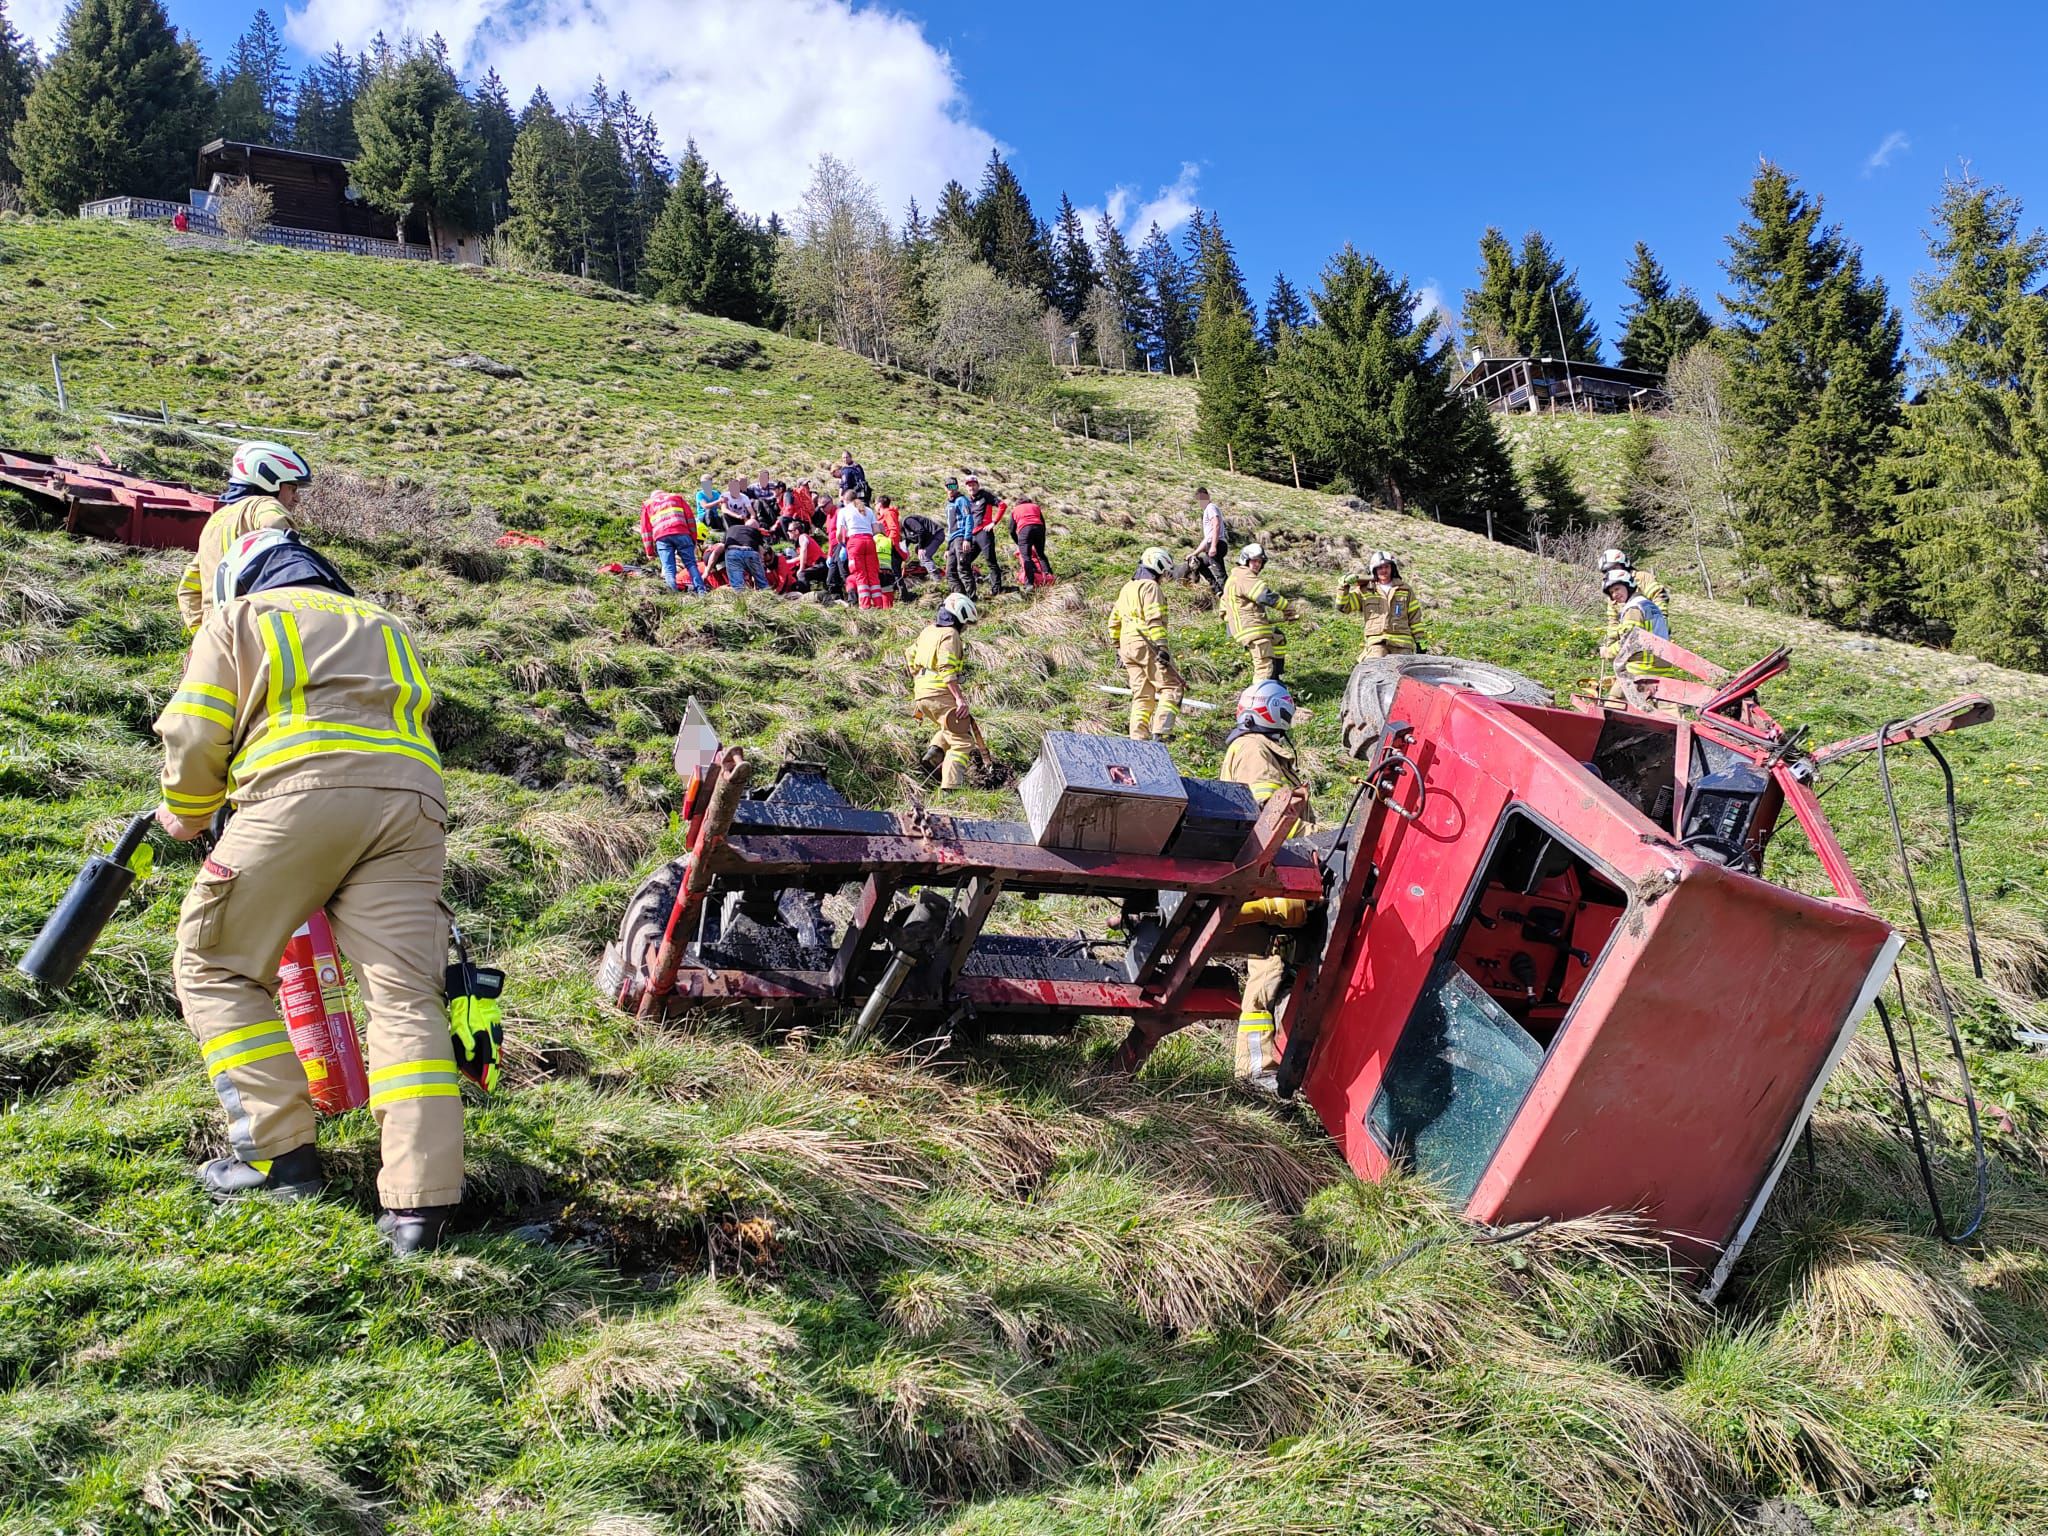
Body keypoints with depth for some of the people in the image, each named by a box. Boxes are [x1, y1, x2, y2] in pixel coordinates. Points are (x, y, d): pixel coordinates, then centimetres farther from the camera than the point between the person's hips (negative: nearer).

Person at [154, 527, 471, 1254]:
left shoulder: (236, 617, 21)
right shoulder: (385, 625, 35)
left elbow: (194, 734, 10)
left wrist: (184, 815, 27)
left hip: (300, 791, -4)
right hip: (411, 798, 4)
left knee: (214, 967, 12)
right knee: (404, 993, -2)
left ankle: (280, 1150, 5)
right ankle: (420, 1200, -10)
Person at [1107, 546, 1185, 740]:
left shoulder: (1127, 588, 20)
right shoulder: (1150, 586, -7)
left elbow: (1114, 621, 24)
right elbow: (1154, 620, -18)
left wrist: (1117, 648, 29)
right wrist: (1162, 648, -23)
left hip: (1127, 646, 9)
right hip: (1146, 645, -9)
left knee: (1142, 695, 11)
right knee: (1172, 688, -5)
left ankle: (1138, 738, 4)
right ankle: (1160, 733, -17)